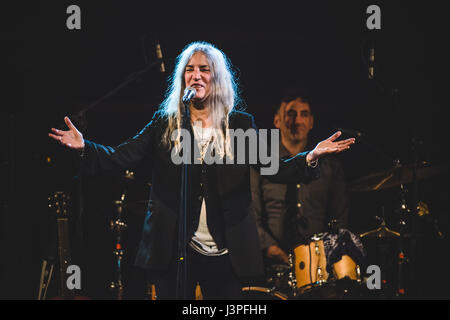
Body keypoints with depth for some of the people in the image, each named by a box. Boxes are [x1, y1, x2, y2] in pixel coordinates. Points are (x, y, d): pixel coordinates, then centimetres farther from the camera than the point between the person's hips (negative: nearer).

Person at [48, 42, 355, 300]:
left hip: (225, 252, 0)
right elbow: (124, 156, -3)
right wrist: (85, 146, -19)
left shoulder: (241, 125, 5)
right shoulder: (165, 123, 5)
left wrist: (311, 158, -20)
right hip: (172, 250, 0)